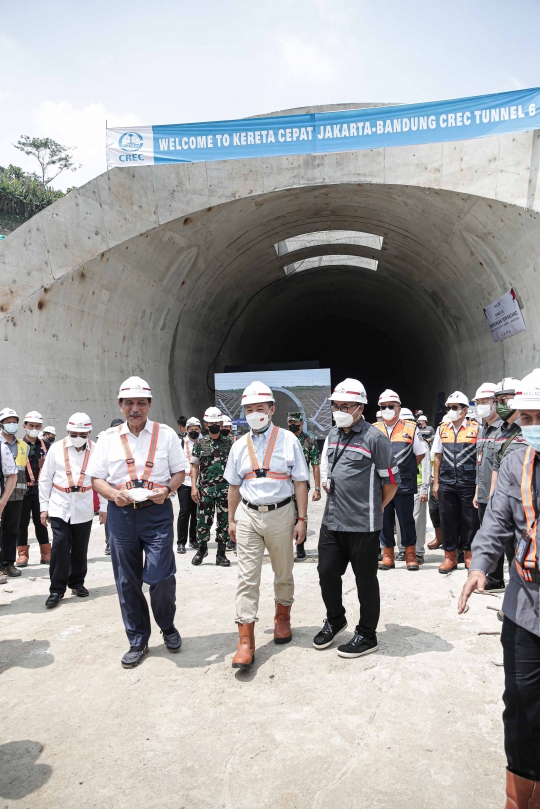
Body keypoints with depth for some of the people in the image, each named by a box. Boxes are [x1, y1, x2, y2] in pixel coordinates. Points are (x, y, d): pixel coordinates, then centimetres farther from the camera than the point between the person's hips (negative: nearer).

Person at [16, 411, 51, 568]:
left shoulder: (46, 445, 8)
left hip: (41, 489, 2)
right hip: (23, 489, -2)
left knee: (41, 522, 10)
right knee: (22, 523, 5)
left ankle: (46, 554, 16)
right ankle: (22, 554, 14)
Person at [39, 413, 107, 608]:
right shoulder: (56, 449, -4)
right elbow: (45, 479, 2)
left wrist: (103, 507, 4)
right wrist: (44, 507, 2)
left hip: (84, 509, 1)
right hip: (59, 507, -1)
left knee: (80, 549, 10)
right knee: (60, 548, -4)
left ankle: (77, 583, 28)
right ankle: (57, 590, 8)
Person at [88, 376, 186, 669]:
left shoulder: (166, 434, 4)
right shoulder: (109, 438, 7)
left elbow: (179, 471, 8)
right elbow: (96, 478, 9)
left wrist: (166, 489, -12)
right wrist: (113, 493, -11)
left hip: (157, 512, -2)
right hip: (121, 513, 2)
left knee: (160, 577, -5)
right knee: (127, 582, 8)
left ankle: (168, 627, 25)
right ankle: (137, 641, 26)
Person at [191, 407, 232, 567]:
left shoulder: (229, 443, 6)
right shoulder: (200, 443, 4)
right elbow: (194, 466, 4)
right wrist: (194, 487, -5)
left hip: (225, 488, 0)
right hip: (205, 488, 0)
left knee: (224, 522, 4)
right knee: (203, 521, 4)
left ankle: (221, 554, 14)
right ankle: (202, 549, 26)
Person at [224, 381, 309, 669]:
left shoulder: (288, 440, -4)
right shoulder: (240, 446, 6)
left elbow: (300, 482, -3)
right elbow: (234, 485, 13)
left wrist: (301, 519, -6)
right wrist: (232, 520, 13)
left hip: (280, 513, -1)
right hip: (248, 515, 2)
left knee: (283, 572, 15)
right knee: (247, 577, -2)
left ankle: (282, 617, 40)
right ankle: (246, 640, 4)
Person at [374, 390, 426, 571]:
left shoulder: (410, 429, 2)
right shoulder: (373, 430, 5)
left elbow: (420, 454, 9)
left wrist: (407, 470, 5)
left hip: (404, 485, -2)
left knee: (406, 520, 4)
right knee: (385, 520, 8)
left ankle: (410, 555, 16)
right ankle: (388, 555, 19)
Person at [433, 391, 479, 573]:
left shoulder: (475, 429, -1)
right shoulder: (442, 430, 8)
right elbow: (438, 457, 11)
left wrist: (480, 482, -5)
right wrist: (436, 482, 8)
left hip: (469, 483, -3)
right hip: (446, 483, 3)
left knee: (469, 520, 5)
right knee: (448, 519, 7)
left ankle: (469, 554, 20)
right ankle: (450, 556, 18)